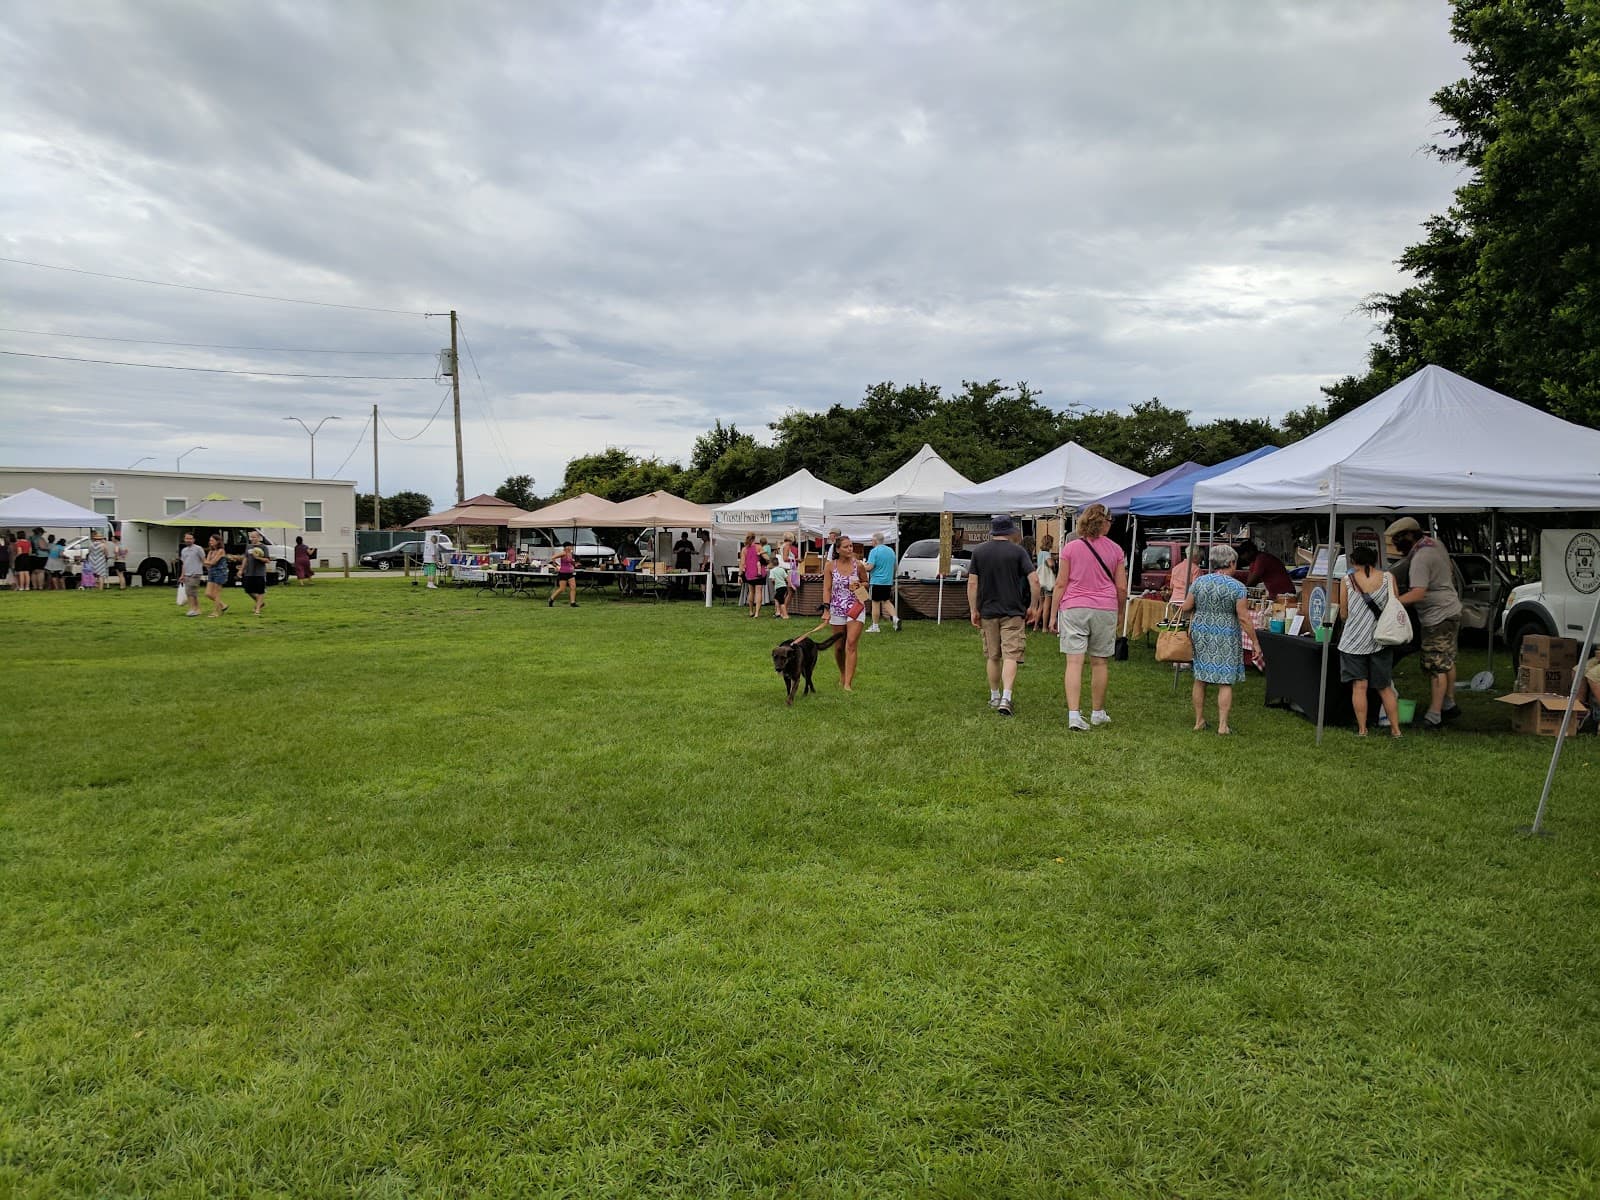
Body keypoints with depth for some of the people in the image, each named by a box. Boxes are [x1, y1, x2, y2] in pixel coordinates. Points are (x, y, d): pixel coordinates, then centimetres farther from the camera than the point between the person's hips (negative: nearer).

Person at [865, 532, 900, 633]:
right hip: (888, 581, 7)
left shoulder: (874, 551, -12)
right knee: (886, 601, 18)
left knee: (876, 602, 2)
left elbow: (869, 567, -19)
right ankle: (895, 618, -2)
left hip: (877, 581, -7)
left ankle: (875, 626, 7)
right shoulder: (891, 550, 10)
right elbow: (894, 566, 19)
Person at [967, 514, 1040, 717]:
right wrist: (1033, 606, 1)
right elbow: (1034, 580, -10)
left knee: (992, 656, 15)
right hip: (1013, 612, -3)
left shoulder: (978, 552, 3)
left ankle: (994, 697, 24)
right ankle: (1006, 698, -19)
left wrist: (974, 611, 4)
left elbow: (972, 583, -1)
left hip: (987, 611, 3)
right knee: (1010, 656, -5)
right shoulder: (1018, 551, -3)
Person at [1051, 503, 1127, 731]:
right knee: (1100, 662, 12)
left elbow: (1060, 584, -1)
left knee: (1074, 662, -4)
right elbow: (1121, 587, 5)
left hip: (1073, 609, -1)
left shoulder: (1070, 548, 0)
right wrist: (1121, 613, 20)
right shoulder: (1115, 550, 3)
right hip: (1105, 610, 1)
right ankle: (1098, 713, 24)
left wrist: (1053, 614, 5)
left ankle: (1073, 715, -13)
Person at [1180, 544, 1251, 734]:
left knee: (1200, 679, 12)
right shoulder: (1237, 587, -9)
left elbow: (1185, 608, 4)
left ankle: (1199, 721, 18)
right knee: (1225, 682, 1)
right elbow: (1243, 618, -11)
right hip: (1226, 637, -4)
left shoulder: (1199, 582, 0)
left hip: (1201, 634, 4)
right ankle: (1223, 725, 0)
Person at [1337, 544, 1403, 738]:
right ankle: (1395, 728, 15)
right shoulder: (1388, 578, -2)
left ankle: (1362, 729, 4)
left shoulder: (1348, 580, -5)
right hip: (1380, 640, 2)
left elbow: (1344, 614, 1)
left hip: (1354, 640, -2)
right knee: (1385, 687, 12)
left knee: (1359, 686, 2)